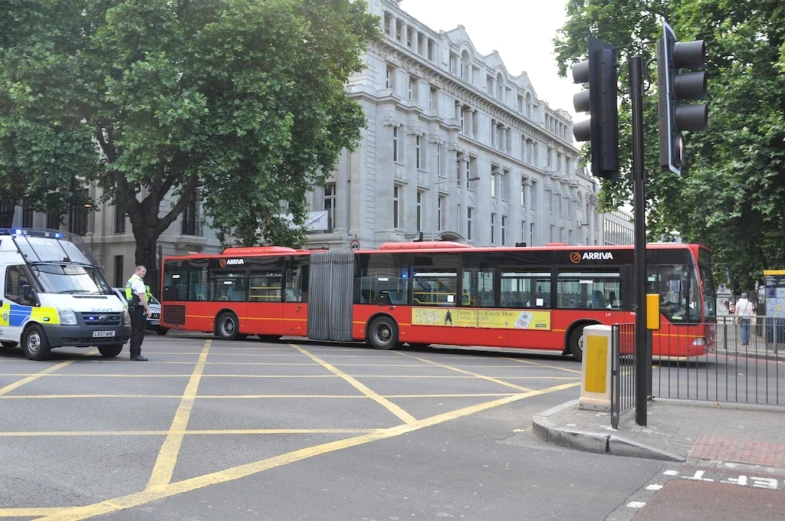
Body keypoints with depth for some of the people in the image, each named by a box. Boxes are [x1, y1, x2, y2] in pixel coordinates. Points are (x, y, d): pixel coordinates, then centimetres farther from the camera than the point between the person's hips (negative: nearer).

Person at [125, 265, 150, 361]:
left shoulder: (130, 281, 20)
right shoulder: (138, 281, -12)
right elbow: (141, 296, -19)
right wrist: (147, 309, -18)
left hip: (132, 307, 10)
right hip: (138, 308, -10)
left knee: (134, 331, 14)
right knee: (139, 331, -9)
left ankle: (133, 353, 19)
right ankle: (136, 354, -12)